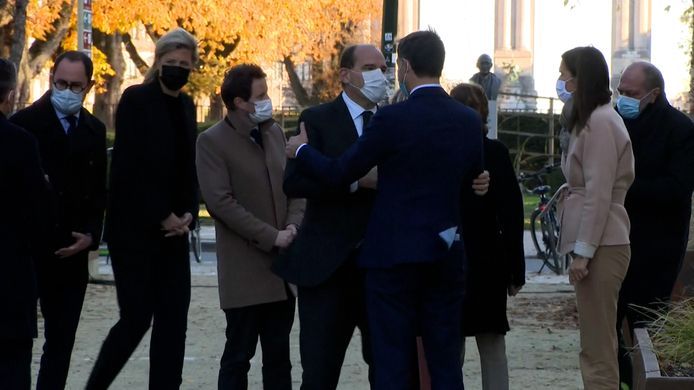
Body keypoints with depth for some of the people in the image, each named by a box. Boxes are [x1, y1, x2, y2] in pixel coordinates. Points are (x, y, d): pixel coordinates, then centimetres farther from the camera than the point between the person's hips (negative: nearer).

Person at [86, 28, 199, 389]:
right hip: (135, 228, -6)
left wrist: (187, 214, -1)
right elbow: (128, 167, -13)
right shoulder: (136, 100, -7)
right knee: (137, 317, -7)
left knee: (173, 321, 1)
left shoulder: (186, 106, 12)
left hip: (172, 230, 6)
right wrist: (162, 217, -12)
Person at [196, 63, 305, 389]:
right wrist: (271, 237, -15)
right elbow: (221, 202, -14)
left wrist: (293, 225, -6)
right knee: (238, 355, 0)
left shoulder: (275, 133, 11)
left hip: (282, 266, 6)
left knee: (278, 355, 9)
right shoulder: (212, 141, -7)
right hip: (245, 270, -6)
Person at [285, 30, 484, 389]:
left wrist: (301, 150, 11)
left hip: (395, 254, -5)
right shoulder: (469, 121, 3)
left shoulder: (393, 118, -13)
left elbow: (338, 174, -7)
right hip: (447, 253, 5)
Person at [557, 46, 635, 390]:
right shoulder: (594, 119, 18)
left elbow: (599, 193, -17)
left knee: (598, 350, -9)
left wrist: (583, 252, -17)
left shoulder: (600, 123, -13)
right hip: (599, 244, 10)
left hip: (601, 245, -10)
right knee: (596, 348, 12)